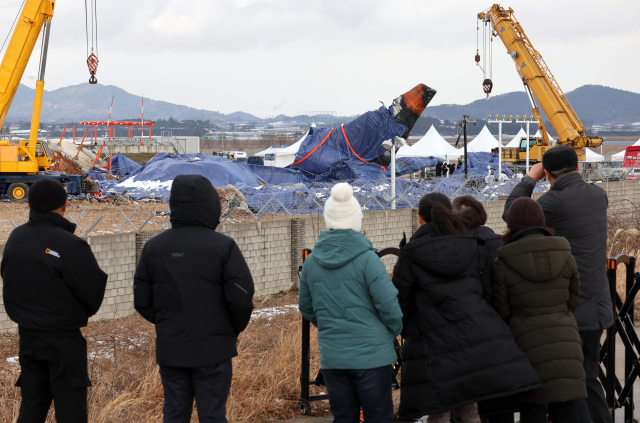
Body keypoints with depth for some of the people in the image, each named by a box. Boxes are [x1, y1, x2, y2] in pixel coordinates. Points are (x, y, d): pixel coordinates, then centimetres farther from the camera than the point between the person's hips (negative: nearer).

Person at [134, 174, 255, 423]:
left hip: (170, 349, 4)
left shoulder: (154, 247, 2)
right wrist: (234, 329, 6)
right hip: (212, 348, -4)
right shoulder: (223, 246, -11)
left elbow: (142, 301, 5)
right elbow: (241, 298, -12)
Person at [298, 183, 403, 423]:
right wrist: (395, 331, 7)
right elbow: (388, 304, -13)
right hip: (371, 354, -4)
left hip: (331, 356, 4)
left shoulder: (312, 261, 2)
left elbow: (306, 308, 12)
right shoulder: (366, 259, -13)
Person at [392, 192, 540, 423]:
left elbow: (401, 303, 1)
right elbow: (488, 293, 13)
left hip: (434, 346, -3)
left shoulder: (410, 256, -1)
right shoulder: (473, 247, 11)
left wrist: (406, 333, 18)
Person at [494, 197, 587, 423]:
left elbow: (502, 311, -2)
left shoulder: (503, 264, -7)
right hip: (565, 343, 2)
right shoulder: (565, 256, 3)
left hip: (528, 345, -2)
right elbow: (573, 300, 11)